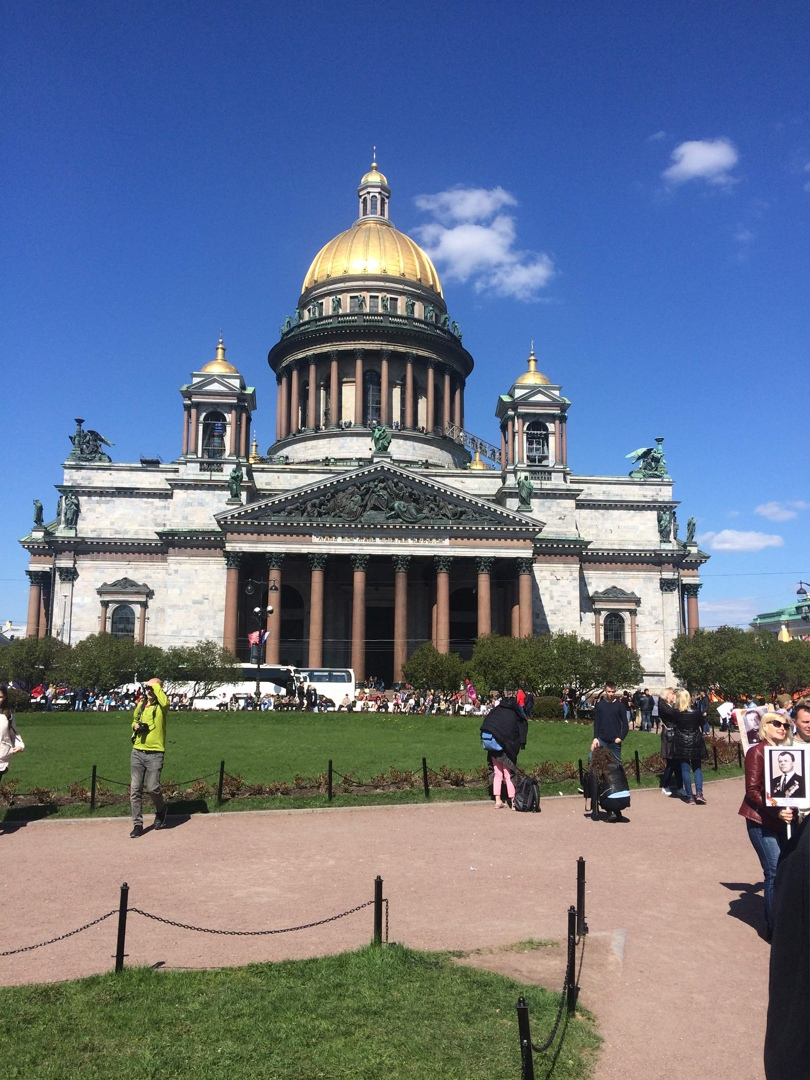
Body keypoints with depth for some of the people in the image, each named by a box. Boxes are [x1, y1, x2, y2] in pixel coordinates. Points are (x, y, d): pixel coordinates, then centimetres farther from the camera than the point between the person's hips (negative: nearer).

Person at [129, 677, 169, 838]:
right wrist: (136, 726, 5)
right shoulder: (140, 705, 11)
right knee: (135, 789, 4)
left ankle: (161, 811, 24)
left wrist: (156, 685, -20)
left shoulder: (161, 707, -6)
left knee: (152, 787, -7)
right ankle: (137, 824, 13)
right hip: (137, 752, 5)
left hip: (155, 754, -5)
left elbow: (165, 702, -33)